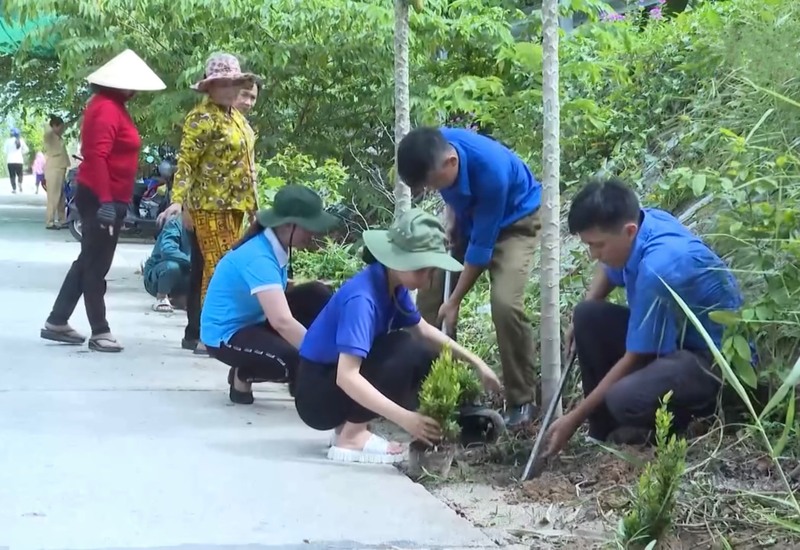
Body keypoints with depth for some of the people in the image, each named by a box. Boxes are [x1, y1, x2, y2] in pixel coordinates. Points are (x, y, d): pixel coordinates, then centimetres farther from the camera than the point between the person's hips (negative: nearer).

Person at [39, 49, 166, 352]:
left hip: (105, 197, 10)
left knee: (88, 261, 15)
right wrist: (106, 201, -28)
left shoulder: (111, 104, 14)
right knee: (96, 265, -2)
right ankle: (99, 332, 5)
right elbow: (97, 156, -25)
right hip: (103, 199, -10)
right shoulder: (108, 107, -17)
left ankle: (56, 322, 20)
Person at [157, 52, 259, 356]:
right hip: (210, 206, -9)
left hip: (233, 205, 9)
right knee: (217, 269, -11)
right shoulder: (202, 118, -11)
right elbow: (186, 162, -17)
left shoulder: (236, 117, 16)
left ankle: (196, 331, 16)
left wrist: (252, 203, 23)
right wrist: (177, 200, -27)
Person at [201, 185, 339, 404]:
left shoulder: (275, 247, -4)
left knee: (317, 295, -5)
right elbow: (281, 321, -41)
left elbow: (278, 305, 6)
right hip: (226, 335, -9)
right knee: (296, 362, -29)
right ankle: (243, 375, 0)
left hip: (255, 321, 9)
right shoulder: (258, 258, -30)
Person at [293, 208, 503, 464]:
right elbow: (346, 377, -37)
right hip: (316, 395, -9)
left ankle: (350, 423, 4)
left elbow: (423, 330, 16)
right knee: (405, 351, -23)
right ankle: (351, 437, -15)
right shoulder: (362, 298, -29)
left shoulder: (393, 285, -3)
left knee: (426, 359, 2)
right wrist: (404, 418, -41)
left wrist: (475, 362, 9)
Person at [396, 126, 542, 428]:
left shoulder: (491, 170, -40)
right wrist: (451, 217, -11)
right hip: (467, 218, 7)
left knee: (506, 304, -25)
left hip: (514, 221, -6)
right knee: (429, 295, -2)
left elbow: (482, 244, -30)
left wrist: (455, 302, -23)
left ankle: (523, 401, -11)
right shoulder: (433, 149, -23)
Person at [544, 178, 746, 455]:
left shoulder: (657, 269, -31)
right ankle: (607, 432, 6)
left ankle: (706, 412, -1)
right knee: (588, 317, -2)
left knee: (625, 400, -33)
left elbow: (635, 358, -22)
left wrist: (574, 419, -15)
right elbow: (608, 269, 20)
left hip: (720, 357, -10)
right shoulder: (644, 220, -6)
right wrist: (580, 322, 5)